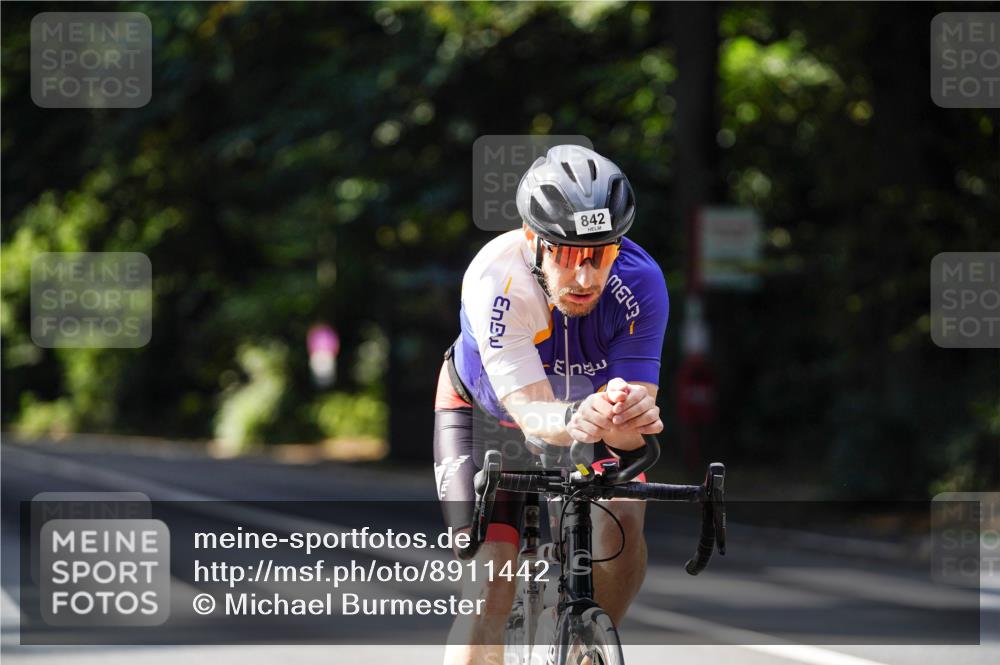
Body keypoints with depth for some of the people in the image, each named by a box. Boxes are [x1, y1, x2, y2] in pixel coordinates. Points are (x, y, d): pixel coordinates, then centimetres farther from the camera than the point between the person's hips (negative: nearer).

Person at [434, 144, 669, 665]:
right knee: (489, 593, -17)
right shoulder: (495, 280, -38)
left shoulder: (641, 284, -33)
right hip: (485, 408, -2)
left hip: (587, 400, 2)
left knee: (621, 520, -26)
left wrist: (630, 416, -59)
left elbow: (628, 433, -35)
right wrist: (574, 421, -66)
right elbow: (531, 413, -44)